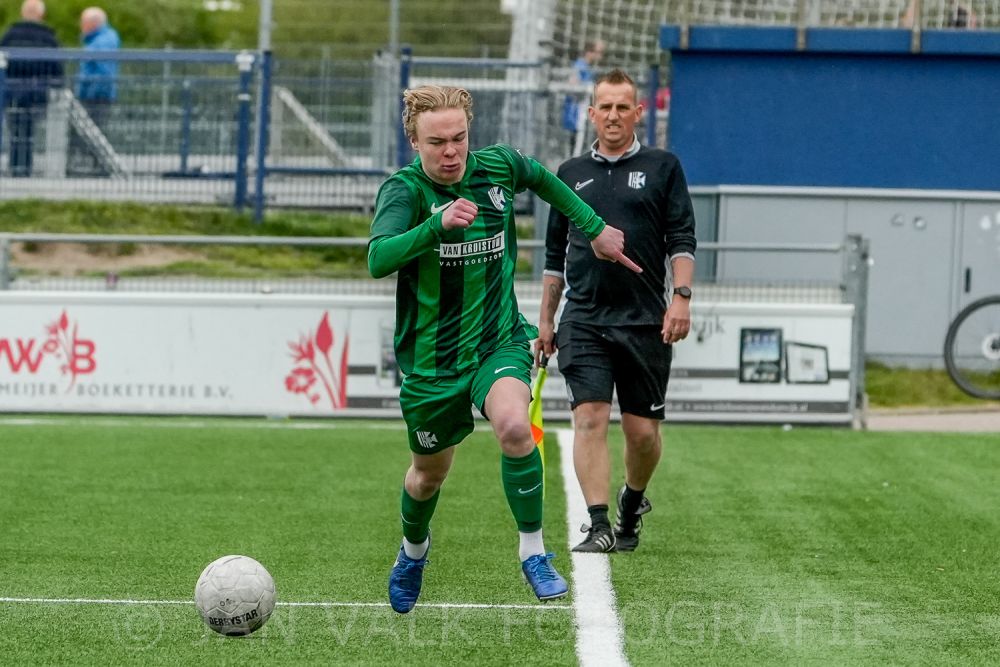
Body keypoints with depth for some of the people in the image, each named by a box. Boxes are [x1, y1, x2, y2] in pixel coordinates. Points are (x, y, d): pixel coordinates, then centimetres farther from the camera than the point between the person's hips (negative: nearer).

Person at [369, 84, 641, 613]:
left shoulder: (497, 167, -6)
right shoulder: (404, 189, -18)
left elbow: (543, 179, 19)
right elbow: (378, 260, -37)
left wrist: (594, 228, 23)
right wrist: (438, 223, -50)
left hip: (499, 344, 1)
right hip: (430, 360, -1)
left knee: (514, 426, -29)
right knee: (429, 473, 16)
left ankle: (532, 550, -13)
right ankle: (414, 547, 50)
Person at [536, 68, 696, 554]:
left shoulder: (662, 168, 7)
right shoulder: (571, 174, 13)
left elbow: (681, 239, 2)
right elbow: (555, 253, 18)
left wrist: (680, 296, -12)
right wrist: (545, 321, 16)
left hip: (646, 321, -1)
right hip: (583, 321, 1)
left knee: (643, 430, 2)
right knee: (590, 418, -13)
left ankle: (633, 501, 31)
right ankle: (599, 526, -16)